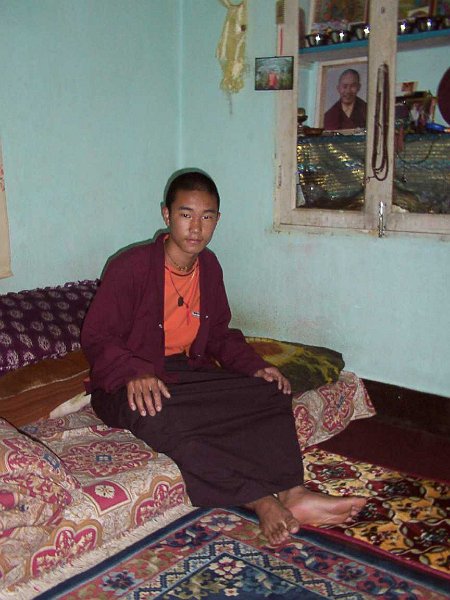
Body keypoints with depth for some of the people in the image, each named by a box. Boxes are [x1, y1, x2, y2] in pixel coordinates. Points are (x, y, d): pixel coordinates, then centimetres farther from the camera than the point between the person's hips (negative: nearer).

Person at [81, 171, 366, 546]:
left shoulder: (209, 266, 5)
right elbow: (96, 337, -14)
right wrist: (136, 373, -33)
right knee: (155, 418, -39)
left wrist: (255, 366, -5)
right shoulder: (132, 266, -14)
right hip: (130, 385, -6)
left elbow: (219, 334, 13)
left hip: (188, 373, 6)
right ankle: (261, 500, -33)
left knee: (271, 391, -12)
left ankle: (291, 492, -24)